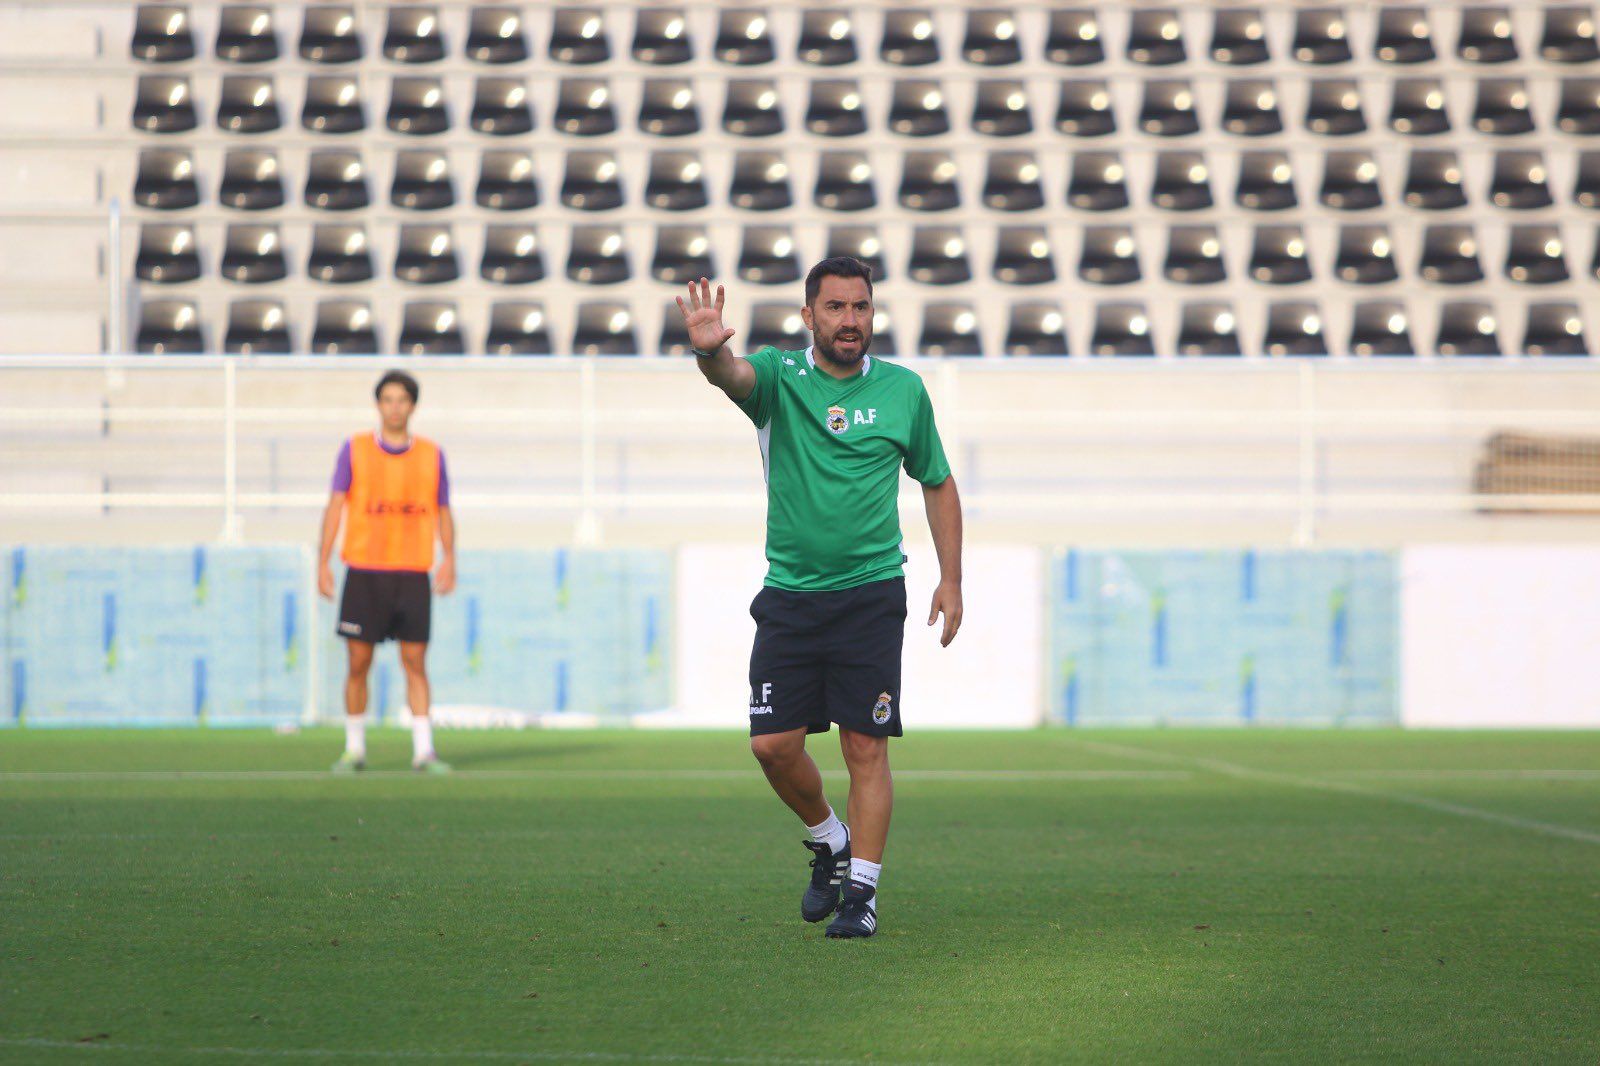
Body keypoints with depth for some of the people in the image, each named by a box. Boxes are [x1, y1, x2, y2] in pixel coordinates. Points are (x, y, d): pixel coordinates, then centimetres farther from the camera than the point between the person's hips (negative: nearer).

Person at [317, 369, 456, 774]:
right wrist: (323, 562, -5)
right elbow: (335, 506, 2)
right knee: (359, 663, 1)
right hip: (364, 573, -1)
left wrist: (449, 560, -3)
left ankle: (423, 751, -2)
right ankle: (354, 750, 12)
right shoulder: (355, 449, 3)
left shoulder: (431, 455, 7)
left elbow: (443, 512, 12)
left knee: (415, 662, -3)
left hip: (412, 575, 1)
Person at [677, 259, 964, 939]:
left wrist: (951, 579, 9)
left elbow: (938, 483, 15)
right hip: (790, 594, 1)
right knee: (774, 743, -2)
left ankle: (862, 890, 1)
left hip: (870, 594, -1)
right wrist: (710, 350, -49)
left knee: (866, 747, -6)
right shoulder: (779, 378, -1)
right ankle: (829, 839, 24)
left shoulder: (903, 390, 4)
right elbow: (733, 376, -24)